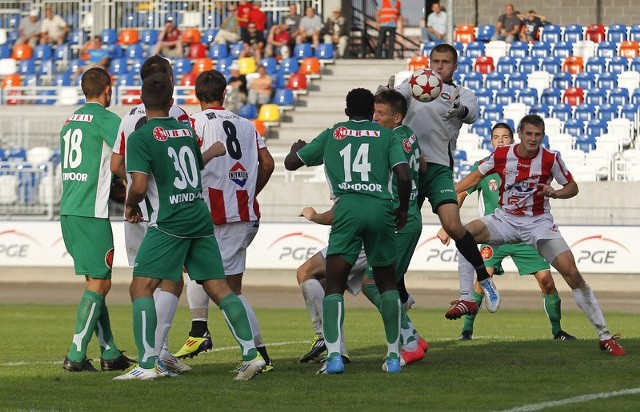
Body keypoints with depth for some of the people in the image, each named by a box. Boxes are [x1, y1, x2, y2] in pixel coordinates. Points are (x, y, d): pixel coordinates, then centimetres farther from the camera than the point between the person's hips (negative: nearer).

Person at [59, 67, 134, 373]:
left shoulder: (70, 121, 17)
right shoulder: (104, 118, -8)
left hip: (68, 210, 8)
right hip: (91, 212, -8)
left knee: (95, 281, 13)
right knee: (99, 283, -4)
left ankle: (110, 354, 15)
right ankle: (76, 356, -10)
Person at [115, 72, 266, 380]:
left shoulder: (140, 137, -7)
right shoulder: (187, 130, 13)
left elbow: (139, 186, -15)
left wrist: (130, 205, 4)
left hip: (169, 222, -6)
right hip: (201, 219, 6)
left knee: (141, 287, -4)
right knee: (219, 288, 8)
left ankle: (148, 364, -14)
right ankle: (250, 354, 3)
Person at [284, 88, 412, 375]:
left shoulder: (332, 135, 17)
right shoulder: (387, 136, 15)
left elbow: (291, 163, 22)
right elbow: (404, 176, 2)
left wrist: (296, 149, 46)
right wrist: (403, 209, 19)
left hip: (348, 208, -1)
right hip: (381, 208, 1)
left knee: (334, 286, 0)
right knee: (387, 284, 17)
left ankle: (334, 354, -17)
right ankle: (393, 356, 13)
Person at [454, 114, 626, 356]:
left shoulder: (551, 159, -10)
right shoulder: (502, 155, -7)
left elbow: (572, 187, 2)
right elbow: (477, 176, 8)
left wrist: (555, 193, -19)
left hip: (539, 223, -2)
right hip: (505, 219, 2)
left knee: (571, 273, -14)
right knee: (465, 234, -26)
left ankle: (604, 336, -6)